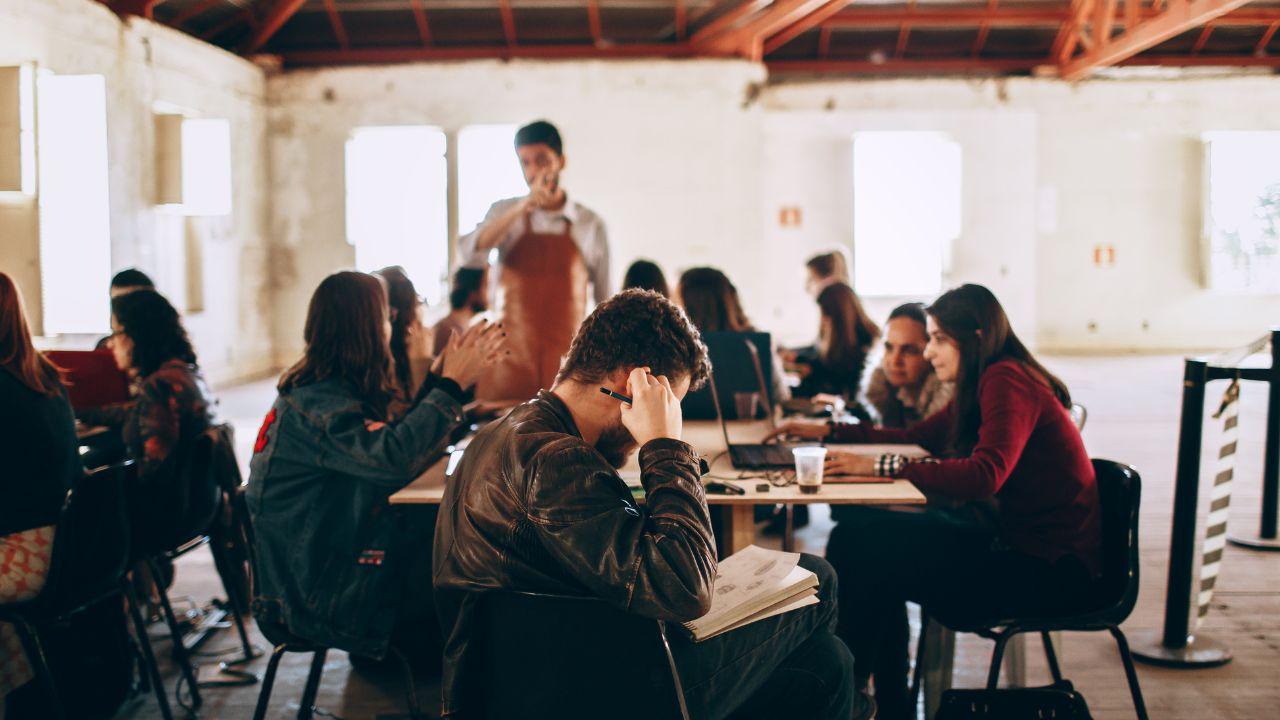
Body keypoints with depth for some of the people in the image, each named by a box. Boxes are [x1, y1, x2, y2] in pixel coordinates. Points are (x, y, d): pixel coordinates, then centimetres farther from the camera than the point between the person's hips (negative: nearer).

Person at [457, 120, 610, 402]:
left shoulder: (590, 224, 3)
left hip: (568, 366, 0)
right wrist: (524, 206, -22)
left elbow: (606, 302, 7)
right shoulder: (504, 213, 6)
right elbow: (469, 255, -13)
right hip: (510, 362, 1)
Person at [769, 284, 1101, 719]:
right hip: (1015, 540, 10)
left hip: (1051, 567, -10)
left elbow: (984, 475, -30)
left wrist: (883, 467, -26)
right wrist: (830, 432, 18)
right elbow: (920, 437, 23)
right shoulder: (985, 384, 14)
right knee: (857, 534, 0)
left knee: (868, 552, -16)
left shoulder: (1007, 381, -16)